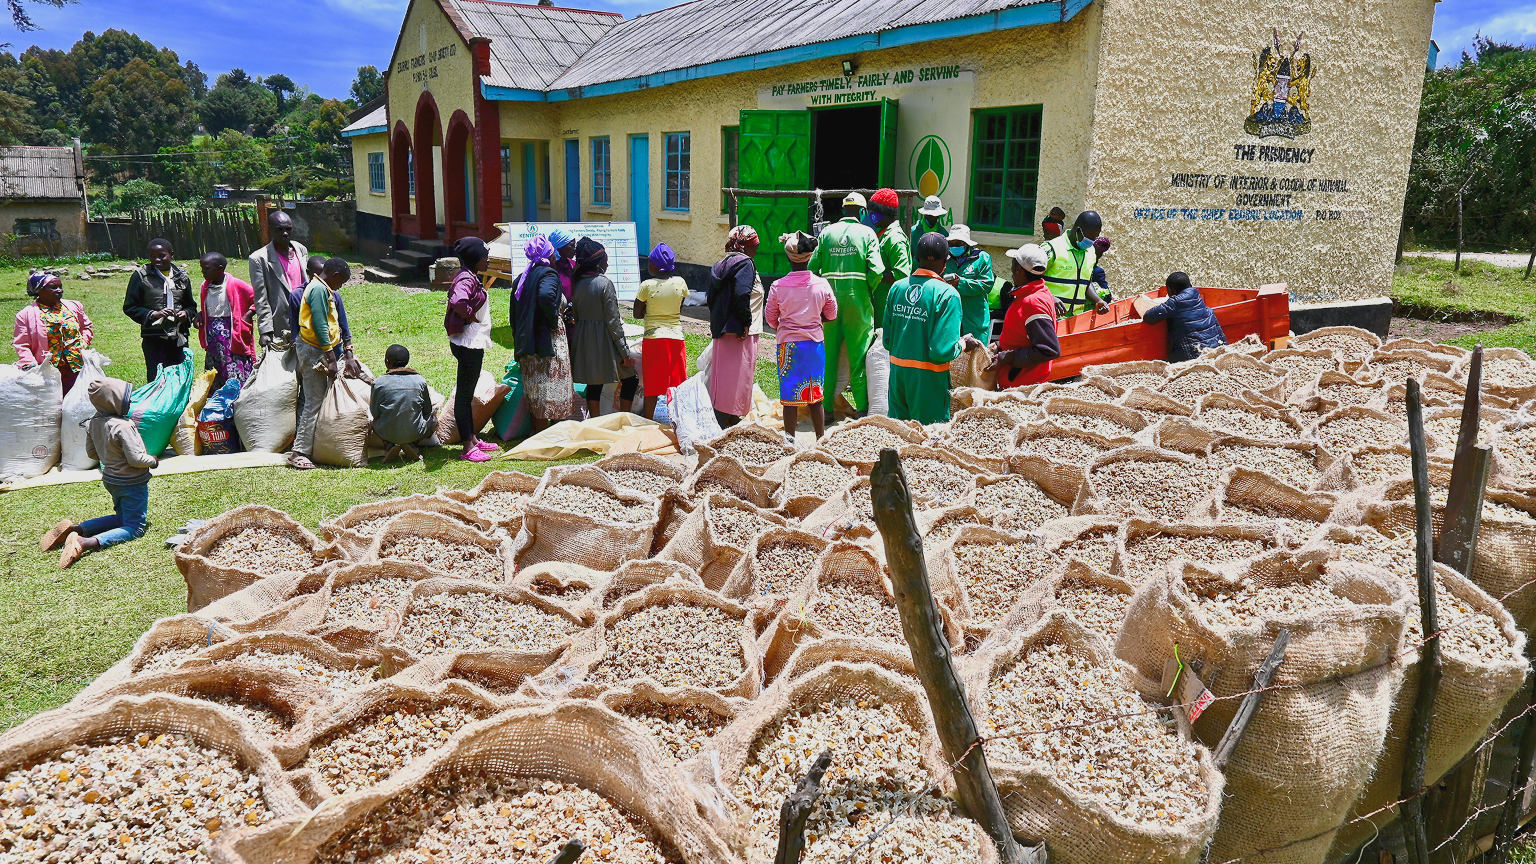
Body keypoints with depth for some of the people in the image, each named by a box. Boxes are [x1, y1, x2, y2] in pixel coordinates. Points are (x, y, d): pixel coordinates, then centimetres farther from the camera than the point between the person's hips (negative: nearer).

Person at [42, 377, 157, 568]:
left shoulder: (93, 423, -1)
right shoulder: (123, 427, -27)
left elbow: (91, 452, 11)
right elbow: (136, 459, -24)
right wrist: (153, 461, -5)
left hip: (110, 479, 8)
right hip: (132, 483, -8)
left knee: (121, 518, 27)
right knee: (135, 528, -1)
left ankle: (75, 528, 12)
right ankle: (85, 543, -21)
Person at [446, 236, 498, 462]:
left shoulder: (471, 277, 13)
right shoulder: (466, 279, -18)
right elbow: (457, 302, -37)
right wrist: (471, 317, -20)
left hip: (474, 343, 10)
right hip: (468, 343, -10)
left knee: (468, 393, 17)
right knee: (464, 394, -3)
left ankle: (473, 439, 27)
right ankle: (468, 447, 2)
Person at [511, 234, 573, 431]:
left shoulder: (521, 278, 14)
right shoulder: (548, 274, -10)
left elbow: (514, 314, 14)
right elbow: (545, 296, -32)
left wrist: (519, 340, 19)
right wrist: (554, 321, -18)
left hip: (526, 342, 8)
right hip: (546, 341, -8)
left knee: (534, 394, 15)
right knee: (547, 391, -2)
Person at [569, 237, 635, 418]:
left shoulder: (578, 284, 6)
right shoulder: (605, 283, -14)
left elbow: (575, 316, 10)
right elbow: (612, 320, -15)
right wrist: (624, 351, -11)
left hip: (583, 341, 7)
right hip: (603, 340, -7)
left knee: (594, 384, 12)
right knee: (630, 379, 7)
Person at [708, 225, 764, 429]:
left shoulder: (722, 265, 15)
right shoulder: (745, 264, -11)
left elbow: (712, 297, 16)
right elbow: (741, 295, -23)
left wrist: (716, 323, 18)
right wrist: (746, 322, -17)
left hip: (720, 327, 9)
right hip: (739, 332, -9)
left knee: (723, 376, 14)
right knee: (737, 375, -3)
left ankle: (721, 419, 21)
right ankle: (730, 419, -1)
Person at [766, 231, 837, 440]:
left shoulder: (778, 286, -9)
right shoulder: (822, 285, -5)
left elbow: (771, 318, 3)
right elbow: (831, 315, 8)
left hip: (788, 345, -2)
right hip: (815, 344, 2)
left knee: (790, 398, 5)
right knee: (816, 396, 12)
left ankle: (790, 440, 10)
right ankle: (821, 438, 21)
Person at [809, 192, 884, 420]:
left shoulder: (827, 232, 7)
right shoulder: (867, 233, -1)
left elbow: (813, 267, 2)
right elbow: (876, 270, -11)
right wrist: (869, 291, 5)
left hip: (830, 300, 2)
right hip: (857, 300, -2)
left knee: (829, 355, 9)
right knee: (858, 356, 5)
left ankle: (826, 408, 14)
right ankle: (862, 409, 9)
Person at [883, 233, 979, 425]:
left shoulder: (897, 287, 1)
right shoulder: (948, 294, -15)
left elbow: (887, 342, 5)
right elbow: (942, 351, -20)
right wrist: (963, 344, -1)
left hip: (897, 373, 5)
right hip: (928, 379, -5)